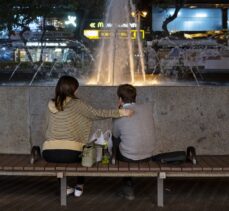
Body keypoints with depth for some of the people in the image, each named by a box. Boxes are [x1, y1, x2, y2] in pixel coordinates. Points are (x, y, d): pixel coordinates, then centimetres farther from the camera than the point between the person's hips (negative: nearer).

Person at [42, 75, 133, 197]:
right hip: (70, 153, -3)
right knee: (83, 153, 31)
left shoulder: (51, 105, 10)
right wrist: (119, 112, 2)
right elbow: (96, 113, -4)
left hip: (49, 153, 3)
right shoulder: (76, 104, -3)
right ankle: (79, 187, 32)